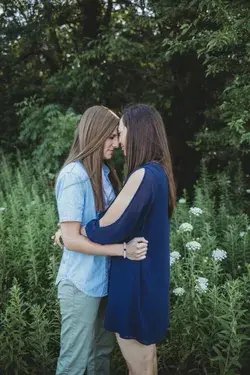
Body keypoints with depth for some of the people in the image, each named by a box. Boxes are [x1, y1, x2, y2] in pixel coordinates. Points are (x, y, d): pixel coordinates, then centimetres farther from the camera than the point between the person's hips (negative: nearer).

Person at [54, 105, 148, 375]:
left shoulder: (103, 172, 5)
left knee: (102, 352, 22)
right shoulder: (74, 176, -19)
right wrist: (122, 249, -21)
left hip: (104, 278, 8)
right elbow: (71, 239, -21)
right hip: (81, 284, -7)